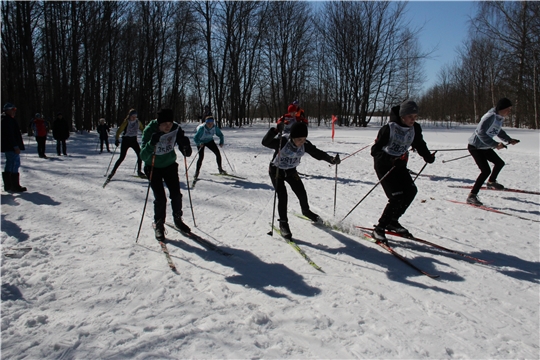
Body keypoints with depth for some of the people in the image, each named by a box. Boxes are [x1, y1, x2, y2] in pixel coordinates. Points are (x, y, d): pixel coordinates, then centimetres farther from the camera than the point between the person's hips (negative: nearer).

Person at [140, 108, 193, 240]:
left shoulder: (176, 129, -18)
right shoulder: (150, 131, -25)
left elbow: (187, 153, -14)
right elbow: (143, 156, -30)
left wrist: (185, 146, -36)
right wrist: (151, 144, -47)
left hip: (170, 166, 3)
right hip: (153, 167, -3)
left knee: (176, 195, 0)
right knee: (160, 198, -10)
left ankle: (178, 220, 26)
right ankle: (158, 225, 12)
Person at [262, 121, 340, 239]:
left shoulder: (305, 145, -19)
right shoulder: (282, 141, -32)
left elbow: (317, 153, -12)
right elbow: (265, 142, -41)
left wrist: (331, 159, -27)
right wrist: (273, 132, -59)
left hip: (291, 171, 5)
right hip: (276, 170, -4)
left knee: (301, 192, 9)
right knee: (282, 196, -15)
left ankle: (306, 211, 42)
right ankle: (283, 223, 2)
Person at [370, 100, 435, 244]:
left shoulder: (415, 128, -2)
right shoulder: (389, 128, -20)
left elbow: (420, 144, 13)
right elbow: (375, 150, -19)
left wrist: (428, 156, -5)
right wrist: (391, 160, -32)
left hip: (399, 165, 7)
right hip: (383, 165, -7)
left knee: (411, 191, -7)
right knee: (397, 197, -16)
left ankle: (392, 221, 12)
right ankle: (379, 229, -4)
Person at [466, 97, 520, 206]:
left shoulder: (500, 118, 4)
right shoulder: (491, 116, -25)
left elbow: (498, 131, 22)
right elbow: (481, 133, -32)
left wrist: (509, 140, 11)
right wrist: (495, 144, -33)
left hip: (484, 147, 10)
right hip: (475, 146, -10)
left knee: (500, 163, 23)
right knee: (486, 171, -19)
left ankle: (491, 182, 50)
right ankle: (471, 196, -16)